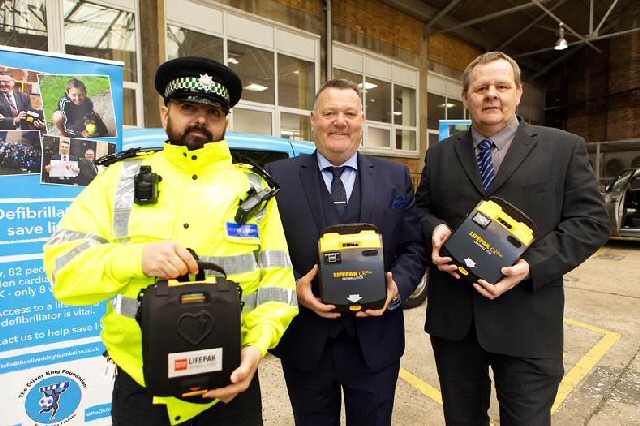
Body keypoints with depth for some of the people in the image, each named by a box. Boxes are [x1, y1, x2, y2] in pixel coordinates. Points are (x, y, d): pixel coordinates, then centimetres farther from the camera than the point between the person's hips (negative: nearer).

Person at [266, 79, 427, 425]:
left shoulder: (396, 177, 3)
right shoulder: (280, 177, -2)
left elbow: (413, 249, 3)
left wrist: (397, 287, -14)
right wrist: (294, 287, -18)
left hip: (375, 343, 1)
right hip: (305, 343, 0)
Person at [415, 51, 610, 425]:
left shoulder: (565, 149, 1)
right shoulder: (440, 155, 9)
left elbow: (592, 220, -3)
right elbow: (422, 208, 14)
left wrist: (532, 266, -17)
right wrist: (435, 229, -10)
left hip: (526, 324, -2)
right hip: (453, 320, 3)